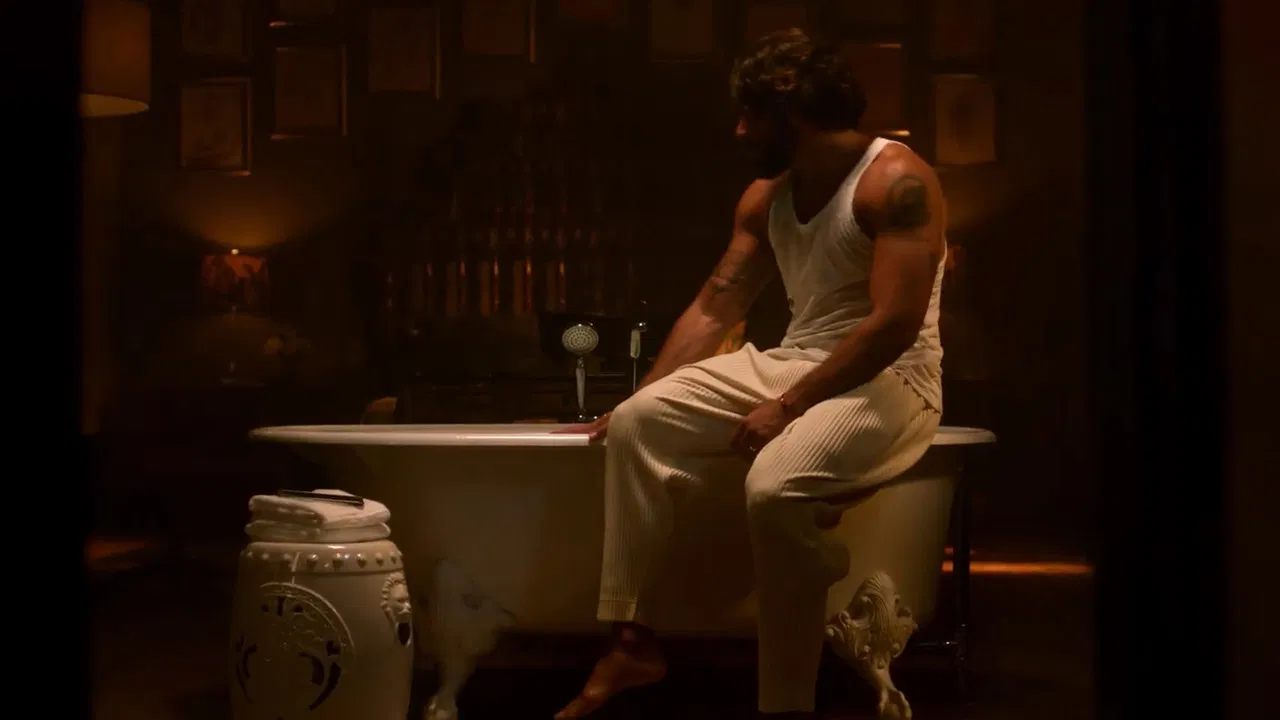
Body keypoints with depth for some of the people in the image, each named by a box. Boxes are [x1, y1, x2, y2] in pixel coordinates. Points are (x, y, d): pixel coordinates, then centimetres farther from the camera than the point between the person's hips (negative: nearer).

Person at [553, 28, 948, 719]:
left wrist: (786, 407, -23)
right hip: (790, 366, 8)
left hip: (889, 381, -8)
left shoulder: (896, 180, -15)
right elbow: (713, 308, 12)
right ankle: (629, 639, -6)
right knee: (637, 424, -7)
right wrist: (639, 399, 7)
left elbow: (893, 325, -23)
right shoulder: (766, 196, 9)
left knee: (776, 486, -36)